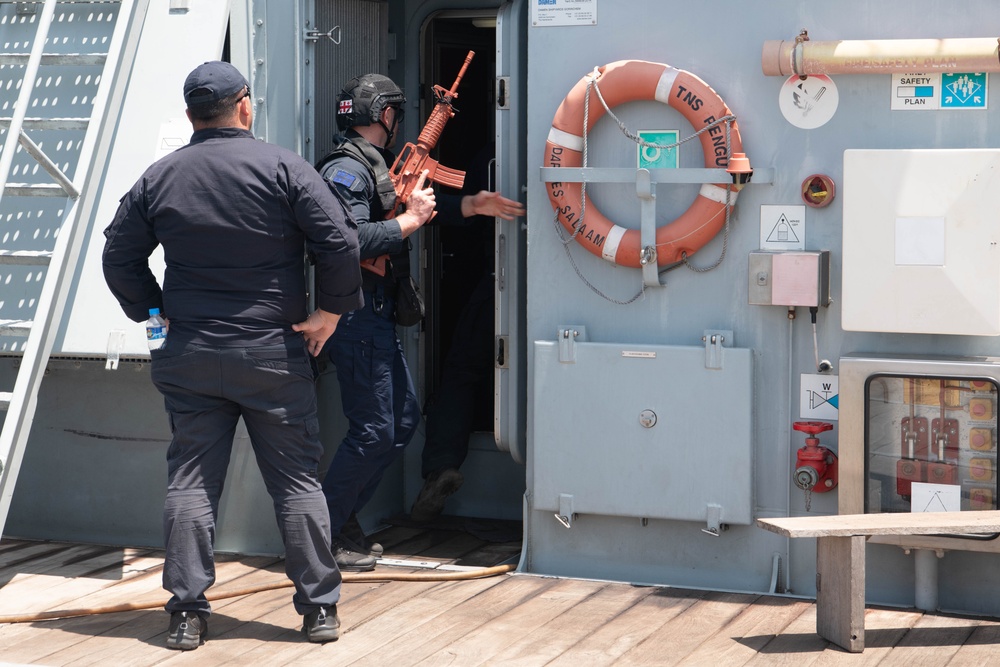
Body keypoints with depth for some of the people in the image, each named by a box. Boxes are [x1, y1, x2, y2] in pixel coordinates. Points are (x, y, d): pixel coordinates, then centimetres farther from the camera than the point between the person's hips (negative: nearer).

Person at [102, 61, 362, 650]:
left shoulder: (159, 177, 4)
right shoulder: (282, 167, -6)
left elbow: (119, 255, 9)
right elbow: (340, 241, -13)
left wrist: (152, 311, 16)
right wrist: (329, 313, -3)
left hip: (188, 358, 2)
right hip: (275, 356, -2)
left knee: (191, 482, 7)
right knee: (298, 481, 6)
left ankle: (187, 612, 6)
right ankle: (320, 607, 10)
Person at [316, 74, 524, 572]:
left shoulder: (373, 165, 17)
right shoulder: (347, 168, -15)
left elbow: (419, 206, 27)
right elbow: (353, 239, -27)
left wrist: (470, 206, 20)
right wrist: (411, 220, -17)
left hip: (377, 316, 11)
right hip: (357, 314, -11)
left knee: (404, 418, 14)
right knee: (373, 432, -8)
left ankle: (343, 519, 19)